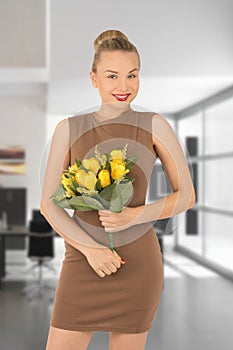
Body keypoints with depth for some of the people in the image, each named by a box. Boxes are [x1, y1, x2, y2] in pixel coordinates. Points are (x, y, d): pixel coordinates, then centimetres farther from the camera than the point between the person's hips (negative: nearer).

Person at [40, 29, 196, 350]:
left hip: (137, 263, -1)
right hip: (83, 262, 1)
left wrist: (134, 215, -16)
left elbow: (186, 196, 0)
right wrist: (91, 248, -14)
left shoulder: (154, 125, -4)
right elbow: (49, 205, 0)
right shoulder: (69, 129, -1)